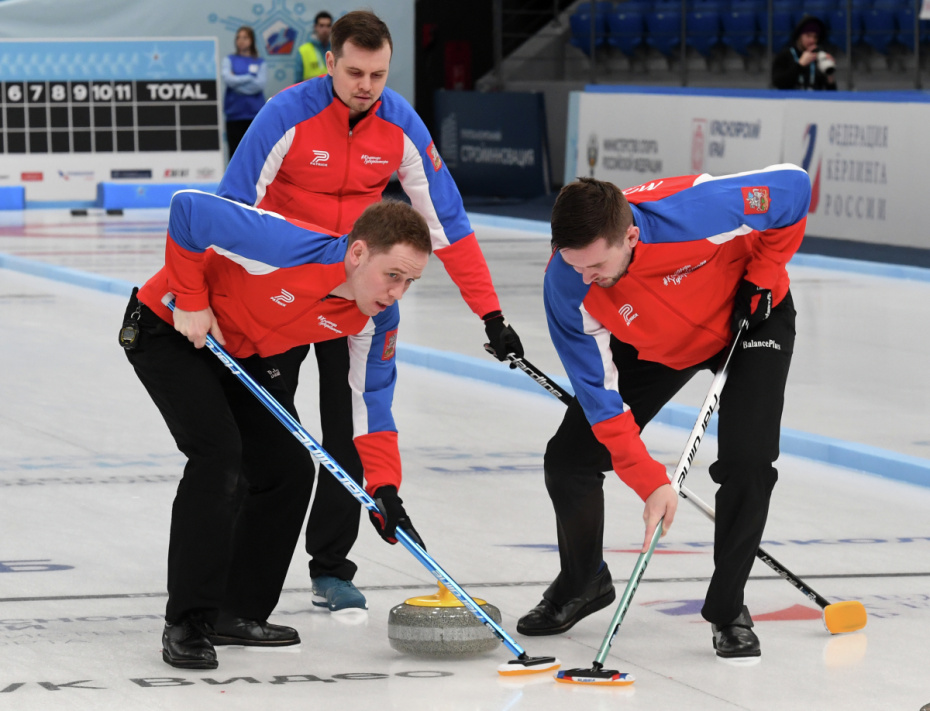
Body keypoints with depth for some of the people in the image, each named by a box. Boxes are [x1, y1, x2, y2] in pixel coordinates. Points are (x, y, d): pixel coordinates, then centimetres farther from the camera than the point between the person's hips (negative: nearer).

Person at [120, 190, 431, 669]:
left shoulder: (377, 319, -15)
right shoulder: (292, 246, -38)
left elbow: (373, 406, -7)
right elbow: (188, 208, -35)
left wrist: (385, 490, -20)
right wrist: (190, 300, -26)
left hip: (241, 353, 8)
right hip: (169, 328, -8)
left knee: (291, 468, 2)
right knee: (218, 453, -22)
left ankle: (238, 612, 15)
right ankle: (187, 624, -16)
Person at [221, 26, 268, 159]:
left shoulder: (259, 63, 8)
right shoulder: (229, 60, 9)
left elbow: (261, 84, -8)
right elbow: (228, 79, -8)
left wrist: (237, 81, -7)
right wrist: (250, 78, -5)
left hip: (255, 113, 0)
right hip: (235, 114, 0)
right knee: (235, 151, 0)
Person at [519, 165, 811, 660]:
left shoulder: (699, 211, -42)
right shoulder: (565, 287, -32)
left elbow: (794, 188, -25)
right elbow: (600, 399, -26)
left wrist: (760, 280, -20)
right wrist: (650, 481, -32)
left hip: (751, 318, -3)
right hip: (652, 347, 3)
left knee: (746, 462, -19)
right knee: (569, 458, -3)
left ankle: (728, 610, 1)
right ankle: (582, 584, 25)